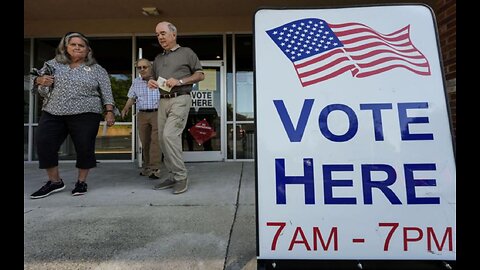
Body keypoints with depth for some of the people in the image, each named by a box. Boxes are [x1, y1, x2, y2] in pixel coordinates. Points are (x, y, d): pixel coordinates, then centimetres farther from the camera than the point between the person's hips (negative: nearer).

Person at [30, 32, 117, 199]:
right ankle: (55, 181, 13)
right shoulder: (53, 64, 16)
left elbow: (106, 92, 4)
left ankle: (81, 182, 13)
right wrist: (39, 80, -5)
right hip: (52, 114, 3)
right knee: (44, 145, -2)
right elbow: (37, 81, 19)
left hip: (85, 115, -3)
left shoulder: (97, 69, 8)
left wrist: (109, 112, -7)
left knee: (84, 147, -4)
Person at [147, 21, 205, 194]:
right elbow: (154, 78, 30)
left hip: (180, 99, -7)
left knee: (169, 135, -20)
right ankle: (173, 176, 15)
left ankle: (181, 176, -8)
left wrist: (179, 81, -11)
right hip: (163, 101, 7)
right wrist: (151, 83, 5)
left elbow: (200, 75, 1)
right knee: (163, 139, 4)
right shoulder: (158, 58, 23)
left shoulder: (186, 53, 5)